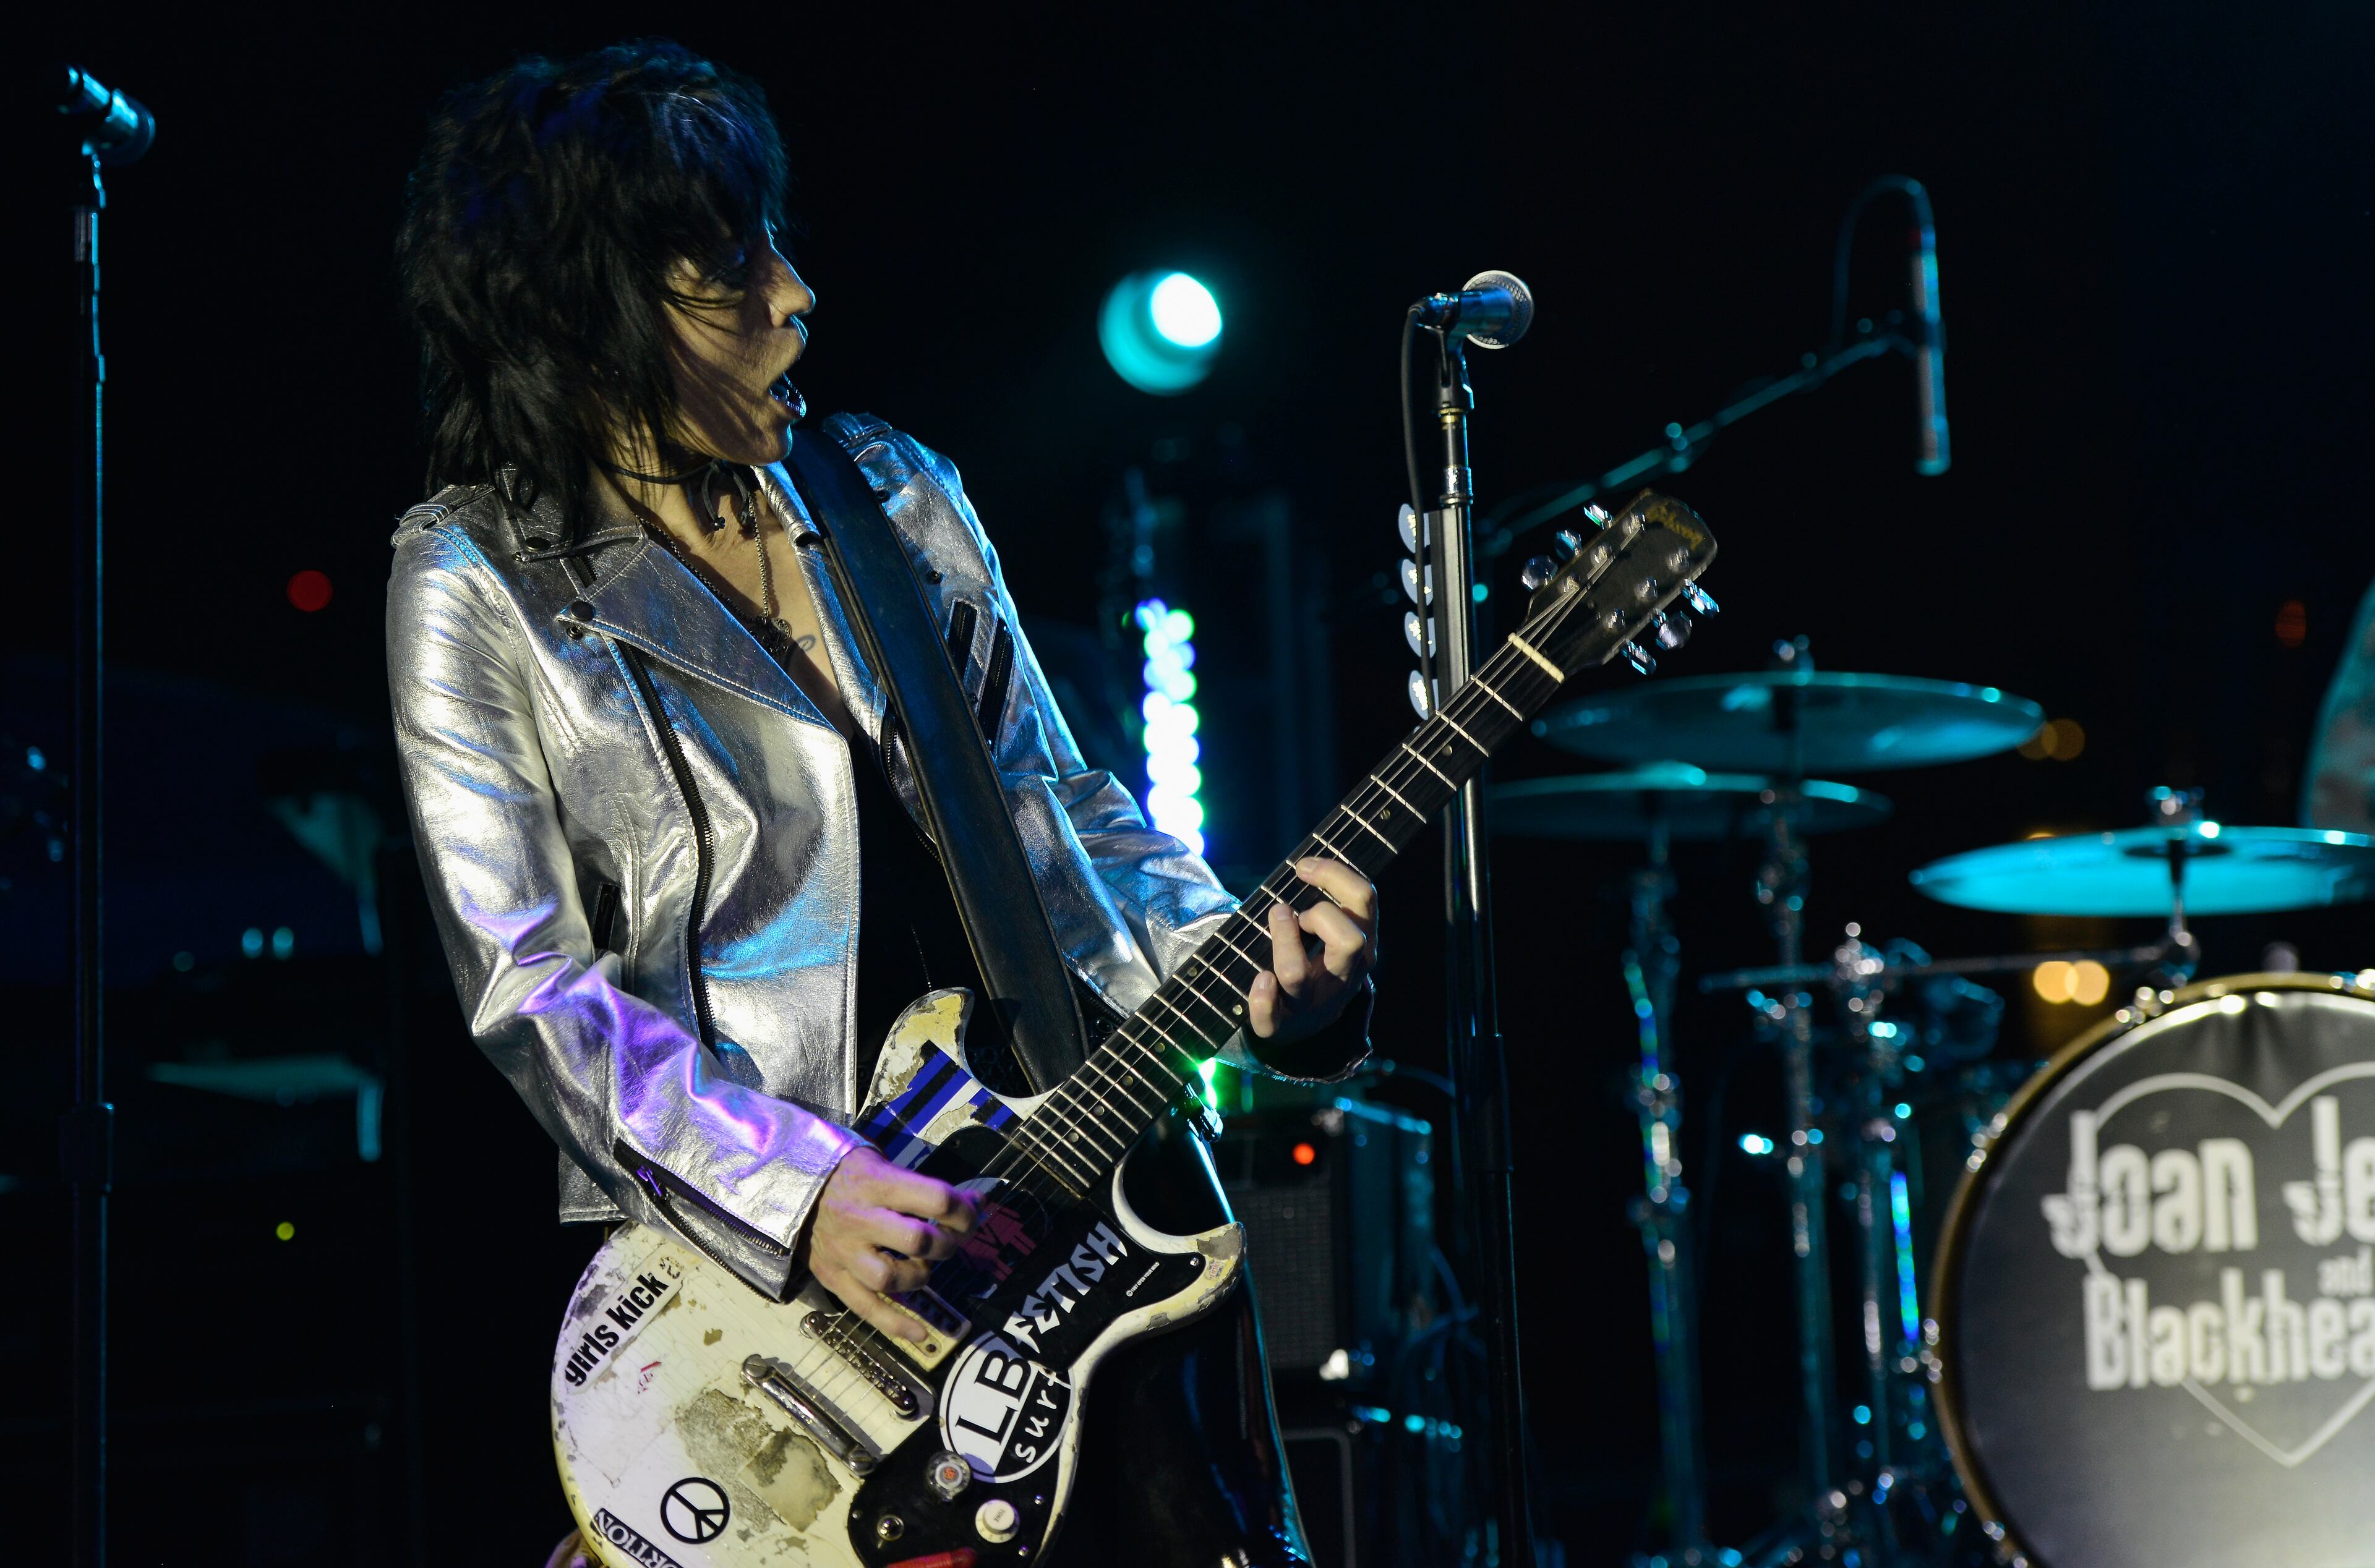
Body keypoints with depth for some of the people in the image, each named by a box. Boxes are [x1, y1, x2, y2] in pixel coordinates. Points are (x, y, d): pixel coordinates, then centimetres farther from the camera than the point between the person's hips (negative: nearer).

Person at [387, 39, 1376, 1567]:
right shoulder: (480, 580, -4)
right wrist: (793, 1191, -22)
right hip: (754, 1274, -4)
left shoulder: (896, 497, 10)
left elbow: (1064, 811, 13)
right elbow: (531, 983, -10)